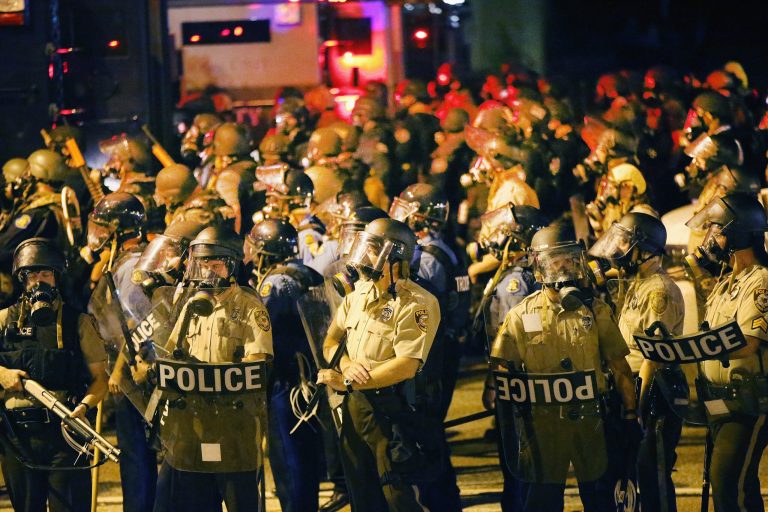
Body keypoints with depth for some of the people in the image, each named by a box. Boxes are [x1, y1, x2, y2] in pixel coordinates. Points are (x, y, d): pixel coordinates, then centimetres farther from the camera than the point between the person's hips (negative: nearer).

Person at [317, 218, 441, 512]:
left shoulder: (416, 304, -15)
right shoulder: (359, 294, 9)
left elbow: (406, 366, -23)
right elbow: (331, 340, 15)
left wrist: (348, 382, -18)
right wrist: (345, 363, -10)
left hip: (391, 411, -8)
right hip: (354, 407, 8)